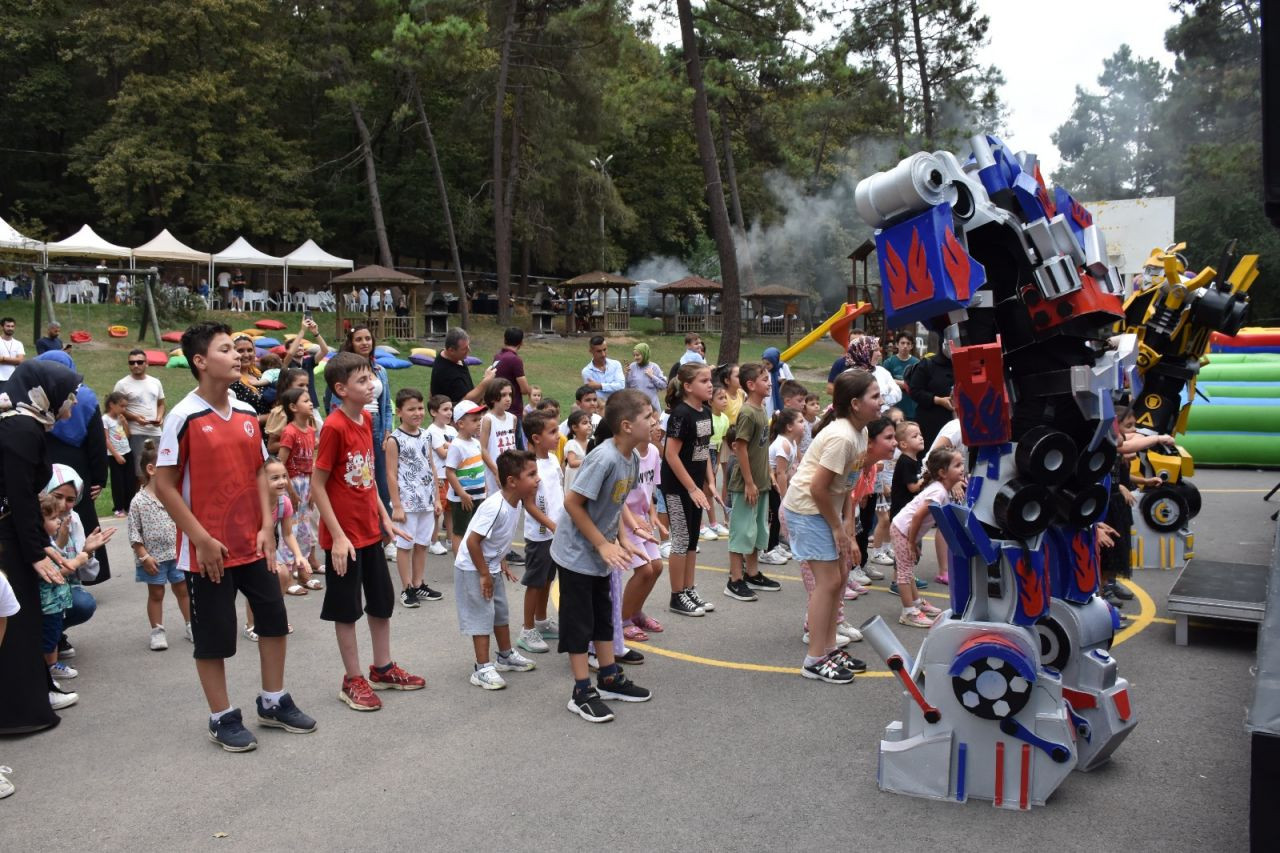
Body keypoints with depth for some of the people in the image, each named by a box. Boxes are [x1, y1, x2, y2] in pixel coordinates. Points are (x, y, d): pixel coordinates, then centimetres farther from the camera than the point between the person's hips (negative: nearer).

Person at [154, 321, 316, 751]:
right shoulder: (183, 417, -13)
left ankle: (273, 702, 30)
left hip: (253, 543, 6)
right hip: (208, 550, -6)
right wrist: (202, 539, -15)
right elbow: (164, 485, -12)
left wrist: (267, 527, 2)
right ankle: (222, 718, 21)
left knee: (274, 618, 13)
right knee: (214, 634, 5)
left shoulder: (247, 413, 5)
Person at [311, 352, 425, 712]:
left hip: (370, 530, 8)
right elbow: (317, 486, -17)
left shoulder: (366, 419, 4)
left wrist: (385, 518, 11)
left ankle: (382, 669, 32)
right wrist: (337, 536, -19)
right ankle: (353, 680, 19)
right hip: (344, 536, -8)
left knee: (382, 601, 17)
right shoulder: (334, 427, -19)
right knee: (347, 609, 6)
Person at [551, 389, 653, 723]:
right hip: (576, 553, -8)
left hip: (599, 554, 9)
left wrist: (613, 542, 6)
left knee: (603, 617, 18)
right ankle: (582, 693, 11)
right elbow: (572, 502, -24)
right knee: (579, 623, 2)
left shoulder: (632, 458, -2)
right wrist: (603, 545, -20)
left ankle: (610, 679, 31)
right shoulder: (604, 458, -27)